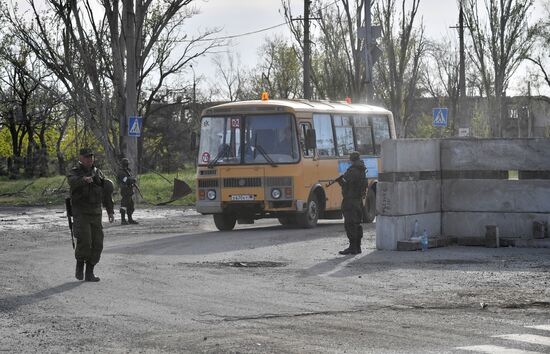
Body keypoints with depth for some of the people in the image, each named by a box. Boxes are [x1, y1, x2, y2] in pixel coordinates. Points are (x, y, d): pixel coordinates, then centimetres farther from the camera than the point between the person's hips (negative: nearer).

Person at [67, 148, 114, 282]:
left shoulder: (98, 173, 14)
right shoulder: (74, 172, -1)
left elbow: (106, 194, 19)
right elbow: (72, 181, -26)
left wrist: (110, 211, 11)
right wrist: (84, 179, -46)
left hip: (95, 214, 5)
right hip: (80, 214, -5)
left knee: (97, 244, -1)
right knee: (84, 241, -19)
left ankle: (89, 273, 8)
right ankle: (79, 266, 4)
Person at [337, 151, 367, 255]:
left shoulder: (352, 171, -15)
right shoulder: (362, 171, 13)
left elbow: (347, 185, -21)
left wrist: (340, 180, 0)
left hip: (350, 200, -9)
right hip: (359, 200, 9)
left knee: (350, 224, -9)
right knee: (357, 223, 15)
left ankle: (352, 247, -12)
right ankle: (357, 246, 19)